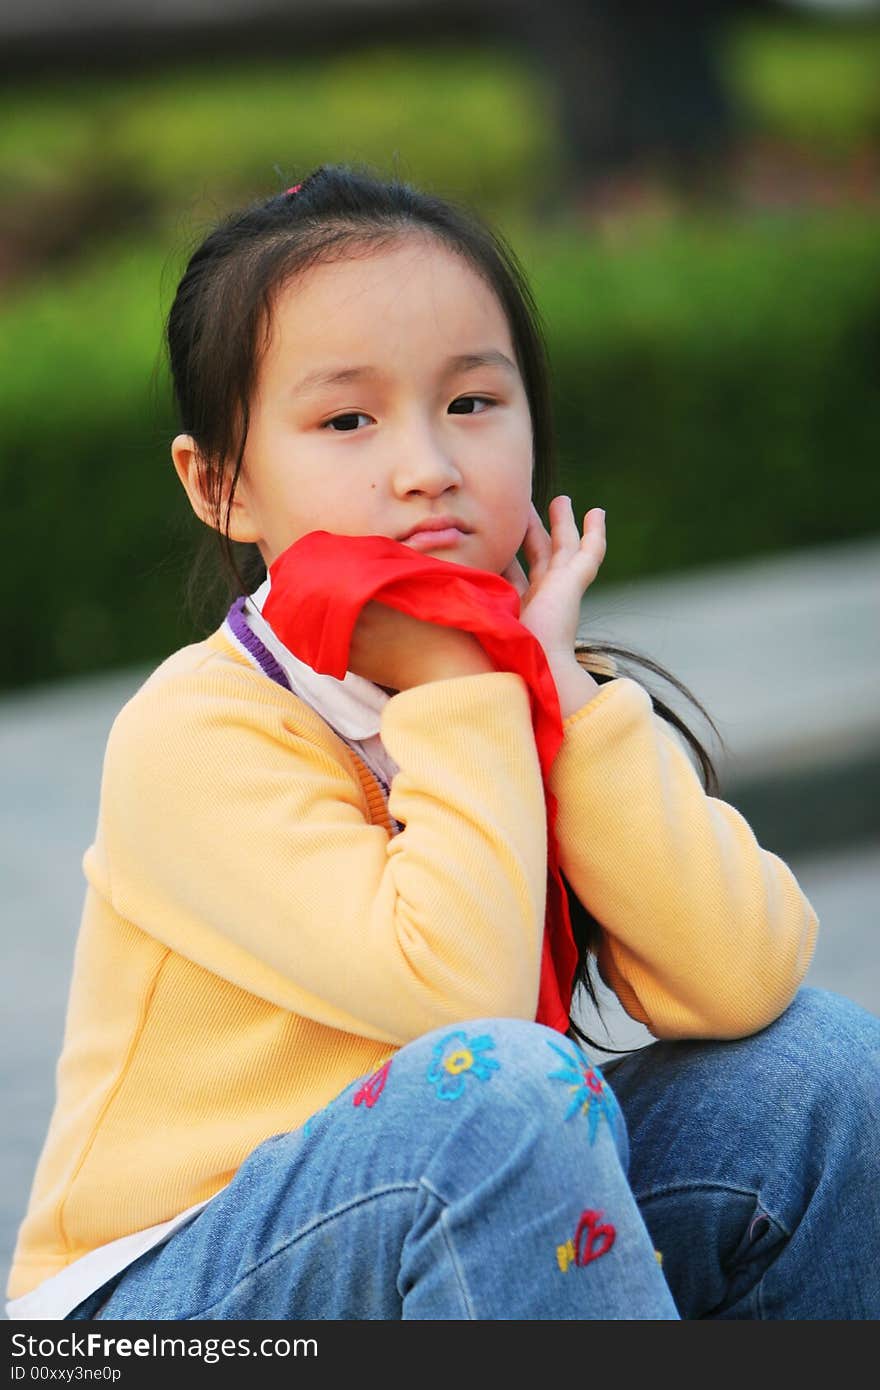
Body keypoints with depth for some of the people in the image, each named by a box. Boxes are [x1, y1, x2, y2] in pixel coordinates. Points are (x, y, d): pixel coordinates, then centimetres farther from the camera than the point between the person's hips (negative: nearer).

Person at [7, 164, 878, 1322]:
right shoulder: (196, 736, -17)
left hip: (471, 1247, 6)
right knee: (504, 1087, -33)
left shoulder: (525, 686, 2)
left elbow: (741, 983, -14)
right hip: (174, 1299, -6)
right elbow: (459, 990, -31)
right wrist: (462, 693, -22)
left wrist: (565, 691, -17)